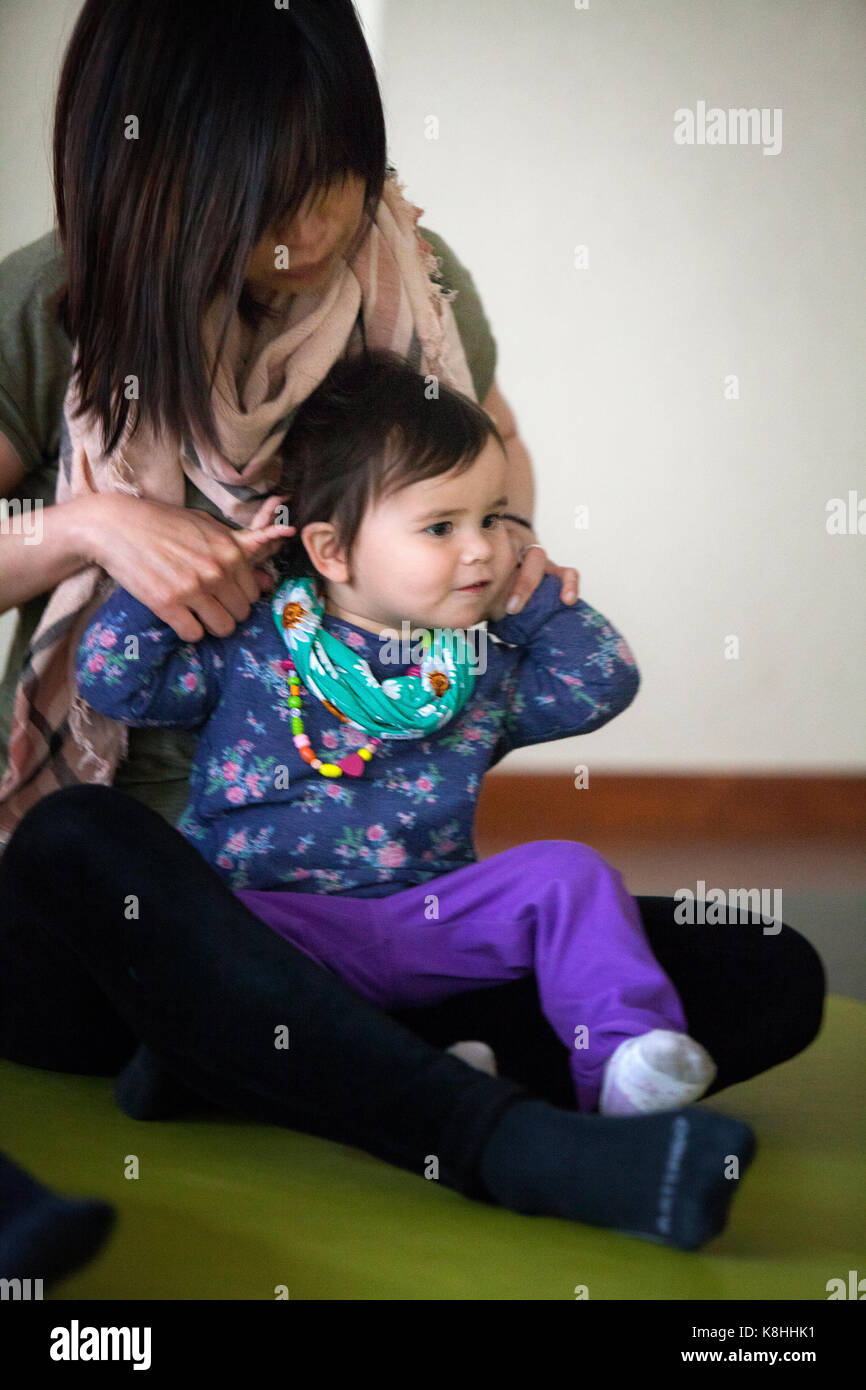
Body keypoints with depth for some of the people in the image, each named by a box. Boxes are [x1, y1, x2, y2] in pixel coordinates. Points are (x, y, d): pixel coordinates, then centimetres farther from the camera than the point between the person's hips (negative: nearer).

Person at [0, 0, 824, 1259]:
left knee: (773, 980, -15)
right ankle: (513, 1144, -39)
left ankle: (245, 1056, -24)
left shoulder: (411, 279, 2)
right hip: (134, 878, -3)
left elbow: (497, 444, 22)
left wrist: (510, 542, 0)